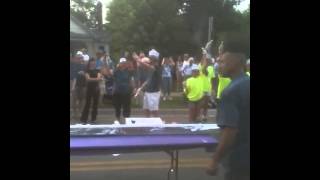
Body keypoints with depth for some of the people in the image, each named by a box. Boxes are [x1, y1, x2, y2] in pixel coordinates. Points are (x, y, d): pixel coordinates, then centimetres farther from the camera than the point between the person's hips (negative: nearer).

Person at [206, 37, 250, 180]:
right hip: (246, 158, 8)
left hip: (239, 160, -8)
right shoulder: (247, 84, 5)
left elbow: (230, 131, -25)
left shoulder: (231, 92, -20)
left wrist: (215, 160, -18)